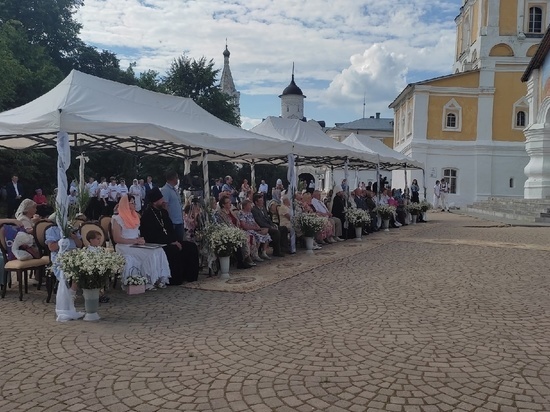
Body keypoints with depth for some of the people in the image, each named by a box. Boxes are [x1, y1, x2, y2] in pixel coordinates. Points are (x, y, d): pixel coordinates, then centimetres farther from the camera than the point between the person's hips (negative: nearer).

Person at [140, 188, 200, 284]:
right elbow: (153, 236, -17)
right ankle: (175, 279, -22)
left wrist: (176, 241, -3)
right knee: (174, 250, -34)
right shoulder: (147, 215, -10)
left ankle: (188, 275, -2)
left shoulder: (163, 212, 16)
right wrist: (171, 242, -19)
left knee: (191, 246, -6)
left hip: (170, 242, 9)